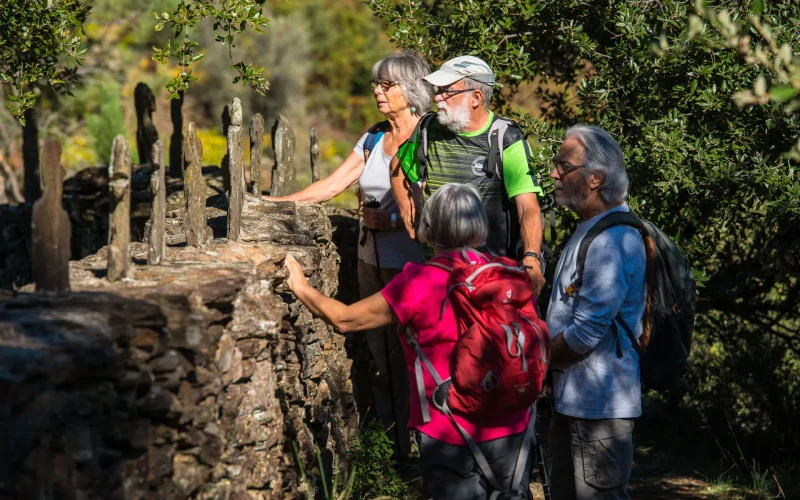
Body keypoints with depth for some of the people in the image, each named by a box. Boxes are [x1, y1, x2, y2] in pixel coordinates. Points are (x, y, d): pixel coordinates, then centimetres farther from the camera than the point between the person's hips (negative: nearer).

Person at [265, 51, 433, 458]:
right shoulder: (374, 138, 12)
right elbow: (334, 184, 12)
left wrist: (390, 220, -16)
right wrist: (279, 203, 6)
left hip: (412, 266, -7)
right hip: (372, 261, 7)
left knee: (408, 355, -4)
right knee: (380, 353, 10)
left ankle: (412, 448, 4)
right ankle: (384, 440, 18)